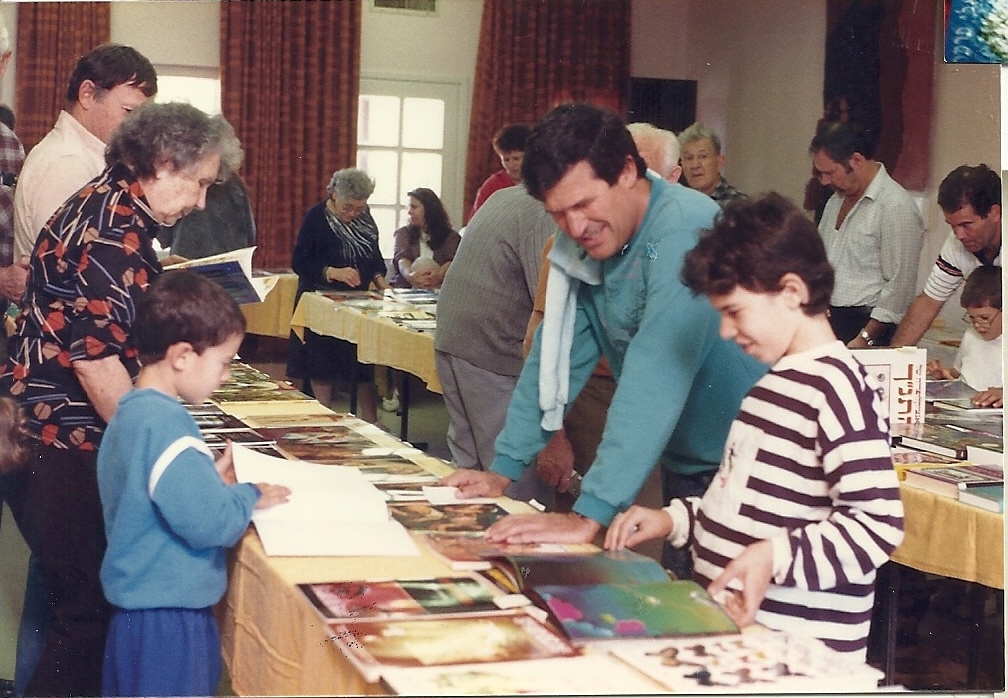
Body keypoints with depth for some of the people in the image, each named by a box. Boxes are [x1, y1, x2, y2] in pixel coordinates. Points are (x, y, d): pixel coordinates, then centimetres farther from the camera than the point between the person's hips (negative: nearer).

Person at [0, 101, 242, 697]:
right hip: (65, 446, -10)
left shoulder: (107, 207, 14)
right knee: (90, 610, -4)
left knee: (82, 603, 16)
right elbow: (96, 357, -21)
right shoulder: (113, 232, -18)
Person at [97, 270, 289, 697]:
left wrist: (210, 478, 7)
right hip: (168, 618, -10)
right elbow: (209, 522, -25)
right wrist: (250, 496, -9)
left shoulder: (130, 413, 8)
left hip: (135, 608, 10)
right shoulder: (166, 424, -22)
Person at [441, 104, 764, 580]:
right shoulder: (583, 243, -1)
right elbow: (556, 357, 6)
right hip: (683, 469, 7)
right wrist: (504, 468, 3)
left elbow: (654, 380, -34)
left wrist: (590, 516, -38)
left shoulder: (684, 233, -27)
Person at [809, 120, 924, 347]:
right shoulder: (836, 200, 16)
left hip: (866, 326, -7)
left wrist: (865, 339, -16)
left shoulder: (897, 207, -12)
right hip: (826, 318, 7)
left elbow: (899, 285, -15)